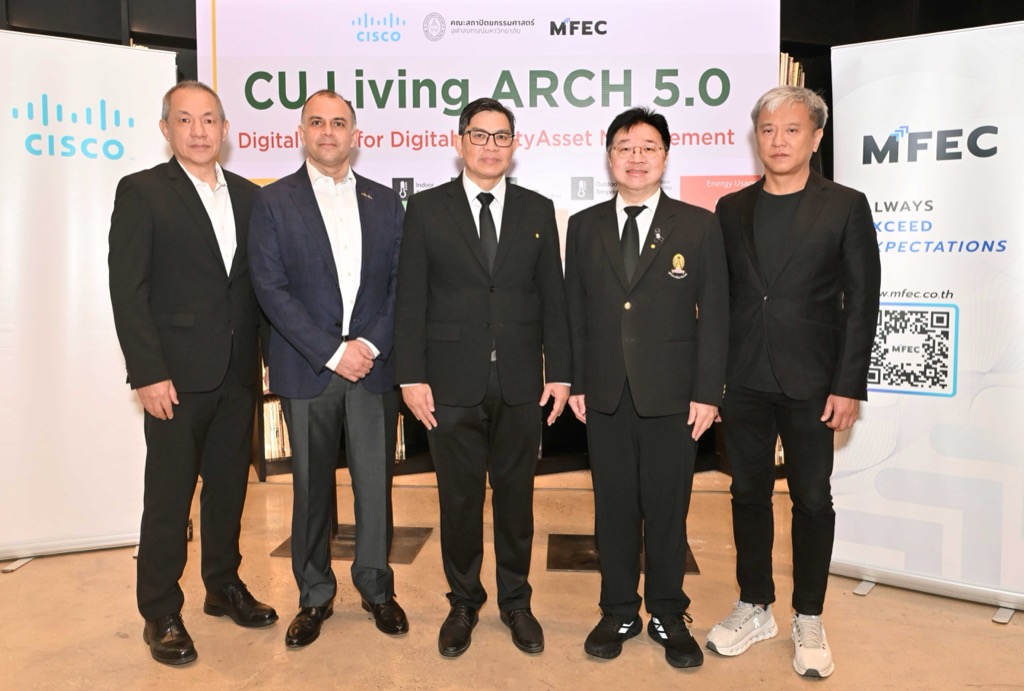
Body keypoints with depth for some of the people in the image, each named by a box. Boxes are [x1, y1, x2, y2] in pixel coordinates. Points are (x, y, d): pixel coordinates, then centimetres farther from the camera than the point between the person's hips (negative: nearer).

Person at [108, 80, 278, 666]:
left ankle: (224, 586, 32)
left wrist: (262, 357, 4)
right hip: (177, 375, -4)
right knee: (169, 497, 4)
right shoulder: (142, 192, -3)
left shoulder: (247, 195, 10)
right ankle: (161, 614, 19)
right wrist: (149, 374, -14)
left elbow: (258, 282, 11)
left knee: (229, 485, 15)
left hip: (238, 372, 5)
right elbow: (128, 290, -9)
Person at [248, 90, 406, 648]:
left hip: (373, 366, 2)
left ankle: (376, 588, 26)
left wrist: (371, 343, -9)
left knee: (375, 482, 6)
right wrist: (332, 351, -12)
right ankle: (314, 596, 25)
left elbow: (400, 284, 6)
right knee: (311, 487, 8)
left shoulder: (385, 202, 11)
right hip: (306, 370, -1)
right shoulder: (273, 201, 3)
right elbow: (271, 288, -5)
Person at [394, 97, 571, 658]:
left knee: (516, 497, 11)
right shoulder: (427, 209, 3)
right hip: (452, 383, -1)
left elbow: (552, 297, 6)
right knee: (459, 500, 9)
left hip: (520, 383, 2)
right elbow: (410, 300, -1)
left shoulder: (537, 211, 8)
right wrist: (411, 376, -7)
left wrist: (558, 373, 1)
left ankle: (516, 601, 29)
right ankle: (464, 603, 28)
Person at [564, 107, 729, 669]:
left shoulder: (699, 226, 1)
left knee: (667, 509, 8)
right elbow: (575, 312, 8)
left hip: (672, 395, -2)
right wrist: (575, 383, 3)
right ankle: (618, 612, 28)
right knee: (614, 507, 11)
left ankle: (668, 616, 27)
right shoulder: (583, 226, 7)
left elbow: (714, 315, -1)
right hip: (605, 395, 2)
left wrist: (707, 392, -6)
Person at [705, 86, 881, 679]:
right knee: (749, 494, 12)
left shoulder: (846, 206, 0)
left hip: (810, 383, -3)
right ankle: (755, 608, 28)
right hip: (744, 381, 3)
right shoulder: (733, 209, 8)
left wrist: (848, 386, -10)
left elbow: (862, 301, -3)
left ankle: (809, 619, 25)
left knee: (813, 500, 7)